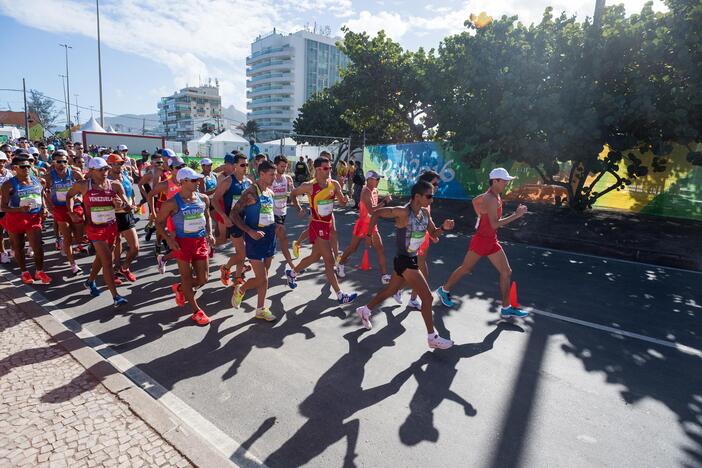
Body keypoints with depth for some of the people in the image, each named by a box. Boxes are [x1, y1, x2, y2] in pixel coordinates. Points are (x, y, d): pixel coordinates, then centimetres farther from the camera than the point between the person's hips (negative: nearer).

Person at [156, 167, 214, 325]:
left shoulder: (203, 198, 2)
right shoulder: (172, 203, -11)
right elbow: (159, 222, -1)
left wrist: (210, 234, 5)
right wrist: (168, 239, -14)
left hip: (201, 241, 5)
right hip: (182, 242, -5)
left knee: (203, 279, 9)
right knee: (187, 277, 7)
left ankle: (179, 288, 39)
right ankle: (196, 311, 21)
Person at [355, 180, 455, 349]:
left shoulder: (425, 212, 2)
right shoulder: (403, 212, -21)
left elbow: (434, 233, 10)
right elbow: (376, 213, -14)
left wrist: (444, 227, -11)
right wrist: (369, 235, -11)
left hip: (412, 259, 9)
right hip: (404, 261, -9)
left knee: (390, 290, 23)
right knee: (427, 297, -4)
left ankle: (364, 310, 43)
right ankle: (432, 338, 10)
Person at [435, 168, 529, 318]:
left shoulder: (495, 195, 5)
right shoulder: (491, 199, -24)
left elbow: (475, 201, 22)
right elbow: (494, 224, -31)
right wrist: (516, 215, -27)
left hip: (492, 241, 9)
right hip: (481, 240, -9)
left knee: (506, 272, 7)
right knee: (465, 268, 9)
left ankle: (506, 308, 16)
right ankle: (444, 290, 30)